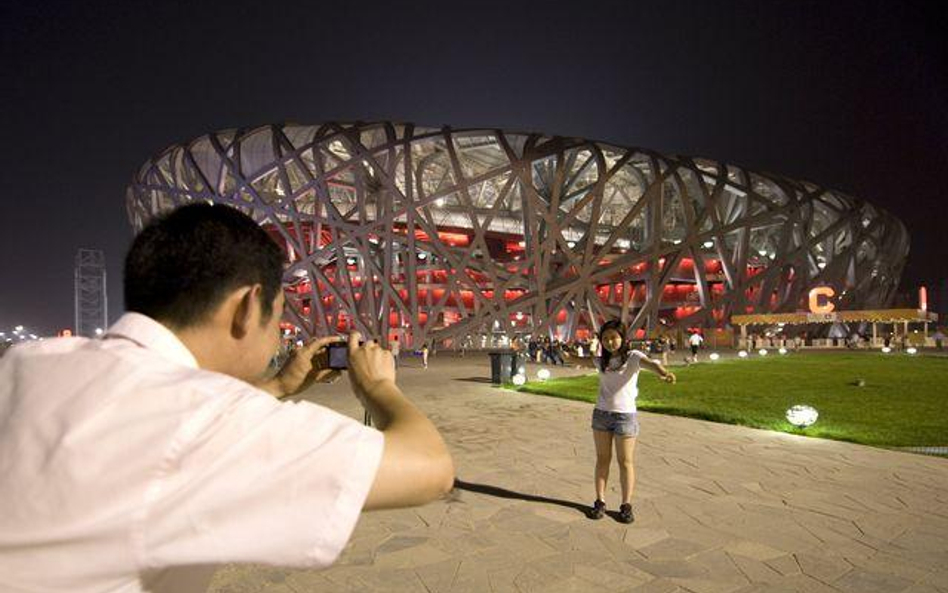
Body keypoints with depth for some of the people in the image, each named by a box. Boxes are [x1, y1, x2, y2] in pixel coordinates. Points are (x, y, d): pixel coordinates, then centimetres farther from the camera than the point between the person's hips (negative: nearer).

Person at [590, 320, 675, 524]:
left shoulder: (633, 357, -10)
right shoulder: (601, 361, 4)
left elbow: (650, 363, -32)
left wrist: (663, 372, -54)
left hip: (625, 415, -4)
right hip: (601, 414, 4)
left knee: (625, 461, 4)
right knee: (602, 459, 9)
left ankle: (626, 505, 14)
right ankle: (600, 502, 18)